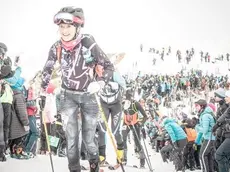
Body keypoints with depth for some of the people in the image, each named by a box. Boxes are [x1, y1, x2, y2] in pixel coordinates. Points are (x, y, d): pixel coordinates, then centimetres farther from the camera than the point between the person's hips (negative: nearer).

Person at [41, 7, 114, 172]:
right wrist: (44, 89, 9)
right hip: (68, 96, 2)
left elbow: (109, 67, -10)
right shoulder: (56, 48, -10)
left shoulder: (89, 44, -19)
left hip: (89, 96, -2)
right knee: (71, 138, -1)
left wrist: (99, 83, -23)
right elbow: (48, 69, 9)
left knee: (89, 138, 3)